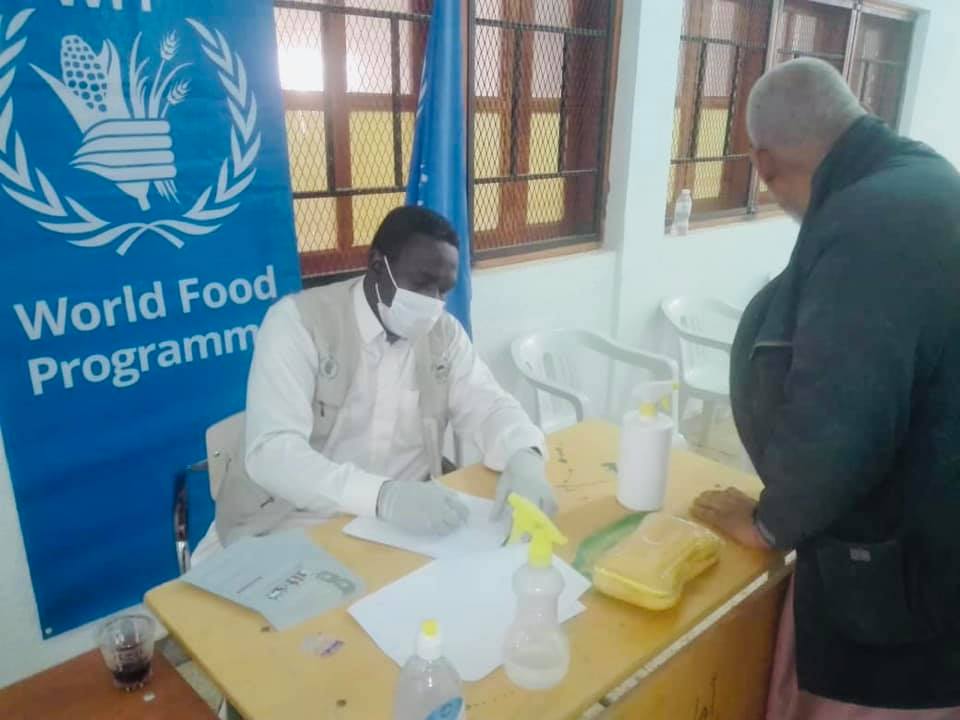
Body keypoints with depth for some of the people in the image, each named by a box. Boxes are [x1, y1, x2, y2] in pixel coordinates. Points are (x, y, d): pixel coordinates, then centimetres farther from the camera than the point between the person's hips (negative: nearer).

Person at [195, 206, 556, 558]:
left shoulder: (444, 332, 2)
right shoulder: (298, 320, -15)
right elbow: (271, 451, -24)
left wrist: (523, 458, -22)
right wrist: (383, 496, -39)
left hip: (401, 525, 5)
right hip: (288, 531, -4)